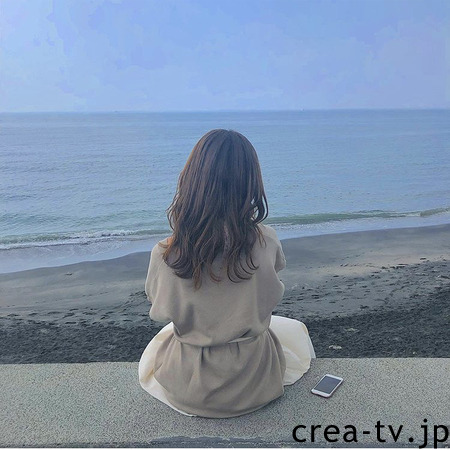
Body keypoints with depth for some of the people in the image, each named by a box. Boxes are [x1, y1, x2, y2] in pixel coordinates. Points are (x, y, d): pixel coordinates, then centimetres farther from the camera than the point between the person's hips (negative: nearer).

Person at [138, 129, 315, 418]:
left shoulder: (164, 254, -25)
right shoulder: (266, 242, -24)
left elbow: (160, 310, -4)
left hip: (185, 390, 1)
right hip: (253, 384, 0)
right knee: (297, 329, 31)